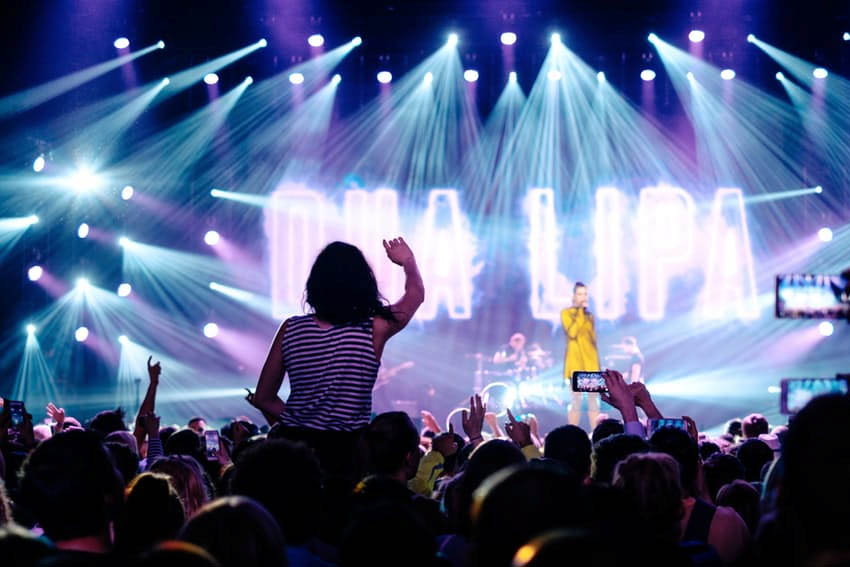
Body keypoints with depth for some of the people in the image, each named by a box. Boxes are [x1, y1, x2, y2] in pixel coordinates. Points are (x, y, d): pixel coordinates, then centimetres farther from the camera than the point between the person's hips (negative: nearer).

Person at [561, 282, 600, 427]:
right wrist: (581, 313, -14)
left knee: (593, 400, 3)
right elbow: (572, 333, -16)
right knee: (576, 401, -7)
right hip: (575, 361, -4)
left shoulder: (589, 315, 13)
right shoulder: (566, 313, -1)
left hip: (591, 361, 5)